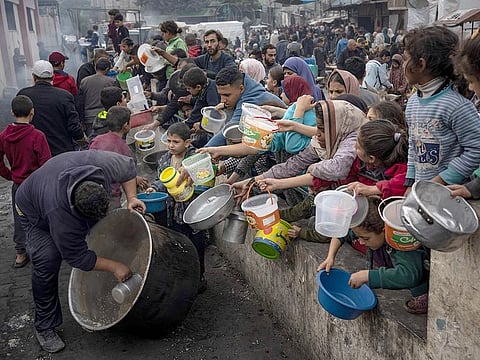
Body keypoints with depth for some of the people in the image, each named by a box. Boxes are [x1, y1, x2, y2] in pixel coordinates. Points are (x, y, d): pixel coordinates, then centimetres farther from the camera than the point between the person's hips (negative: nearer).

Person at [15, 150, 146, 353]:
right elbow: (77, 257, -31)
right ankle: (44, 326, 0)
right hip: (36, 212, -5)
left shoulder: (104, 164, -38)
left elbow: (128, 168, -14)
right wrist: (113, 267, -28)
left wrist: (131, 197, -23)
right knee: (46, 262, -18)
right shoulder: (59, 214, -44)